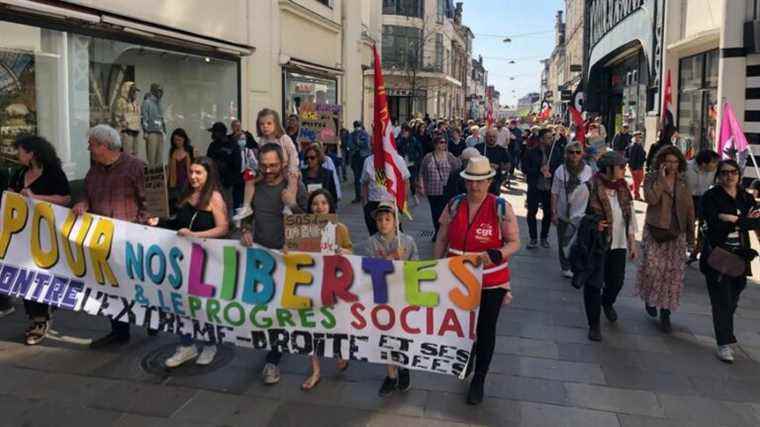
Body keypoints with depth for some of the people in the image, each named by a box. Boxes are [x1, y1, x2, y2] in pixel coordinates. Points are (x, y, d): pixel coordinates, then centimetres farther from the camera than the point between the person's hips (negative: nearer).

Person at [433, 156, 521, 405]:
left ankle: (479, 380, 30)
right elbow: (442, 240, 5)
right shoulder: (454, 205, -2)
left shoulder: (501, 208, -11)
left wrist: (494, 255, -27)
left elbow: (514, 243, -9)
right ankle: (466, 357, 51)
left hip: (491, 283, -3)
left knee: (485, 330, 10)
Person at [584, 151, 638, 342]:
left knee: (616, 280, 15)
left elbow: (630, 216, 10)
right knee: (594, 284, 1)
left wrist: (632, 242, 9)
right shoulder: (590, 188, -14)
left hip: (618, 243, 5)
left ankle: (607, 303, 50)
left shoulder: (623, 187, 3)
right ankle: (594, 324, 17)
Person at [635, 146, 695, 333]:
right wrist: (661, 178, -18)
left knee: (674, 272, 1)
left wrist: (691, 234, 9)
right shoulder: (652, 178, -2)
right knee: (652, 267, -8)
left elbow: (689, 208, 11)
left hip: (677, 233, 3)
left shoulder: (682, 182, 7)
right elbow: (651, 199, -20)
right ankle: (649, 298, 25)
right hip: (655, 230, -3)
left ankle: (665, 314, 11)